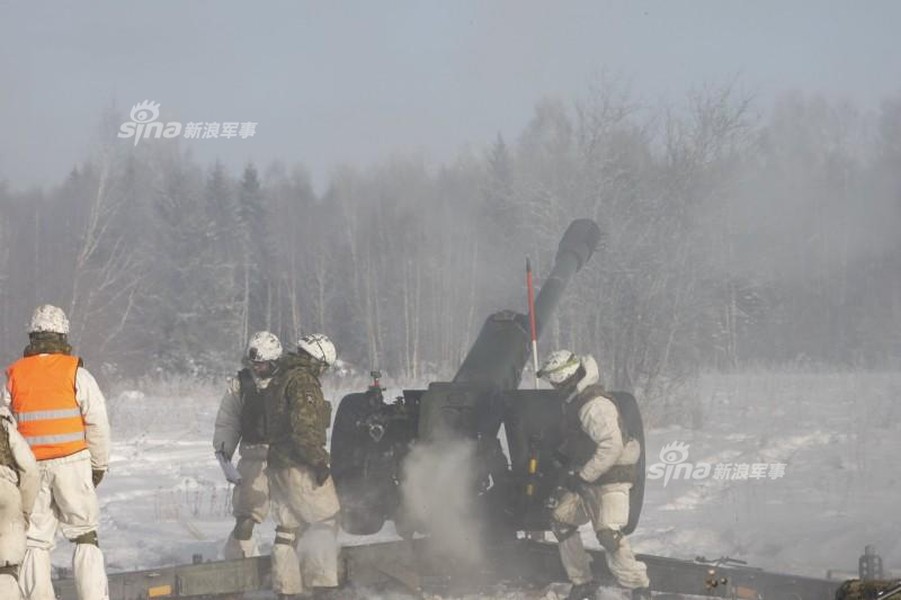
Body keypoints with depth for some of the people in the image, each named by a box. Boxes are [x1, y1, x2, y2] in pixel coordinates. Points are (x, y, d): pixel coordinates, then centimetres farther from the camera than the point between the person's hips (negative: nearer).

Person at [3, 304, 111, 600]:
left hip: (31, 466, 2)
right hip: (71, 464, -2)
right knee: (84, 535, 5)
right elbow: (97, 423, -5)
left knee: (35, 541, 7)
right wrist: (99, 464, 6)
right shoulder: (76, 374, -3)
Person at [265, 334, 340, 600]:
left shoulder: (278, 380, 18)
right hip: (300, 467, -9)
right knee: (325, 520, 0)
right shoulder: (303, 381, -14)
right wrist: (319, 460, -18)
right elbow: (304, 427, -22)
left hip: (277, 465, 9)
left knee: (287, 527, 10)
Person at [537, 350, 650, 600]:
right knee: (561, 518, 10)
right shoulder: (574, 400, 9)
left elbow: (612, 447, -29)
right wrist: (564, 455, 11)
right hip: (586, 477, 10)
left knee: (608, 534, -19)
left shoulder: (594, 405, -24)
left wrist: (583, 476, -24)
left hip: (611, 477, -10)